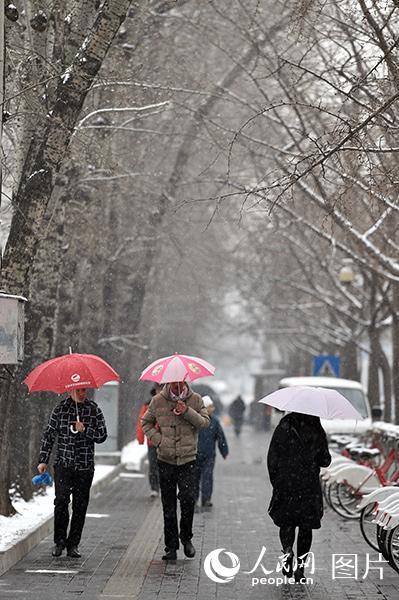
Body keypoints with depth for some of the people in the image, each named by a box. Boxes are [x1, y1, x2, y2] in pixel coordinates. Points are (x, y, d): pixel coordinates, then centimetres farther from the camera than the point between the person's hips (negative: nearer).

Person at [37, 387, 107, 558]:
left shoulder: (94, 410, 5)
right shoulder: (60, 408, 4)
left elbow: (102, 436, 2)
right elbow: (48, 435, 8)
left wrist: (85, 430, -14)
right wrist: (43, 460, 3)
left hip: (85, 467, 1)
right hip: (63, 464, -1)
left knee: (80, 506, 1)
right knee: (61, 500, -13)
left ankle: (73, 545, 10)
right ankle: (59, 541, 2)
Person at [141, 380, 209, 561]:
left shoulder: (195, 399, 4)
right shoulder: (158, 400, 4)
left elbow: (205, 422, -1)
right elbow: (146, 422, 14)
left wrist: (187, 412, -16)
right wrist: (157, 439, -2)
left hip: (188, 459, -1)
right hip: (165, 460, 1)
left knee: (188, 498, -15)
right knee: (168, 506, 4)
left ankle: (186, 537, 8)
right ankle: (171, 547, 12)